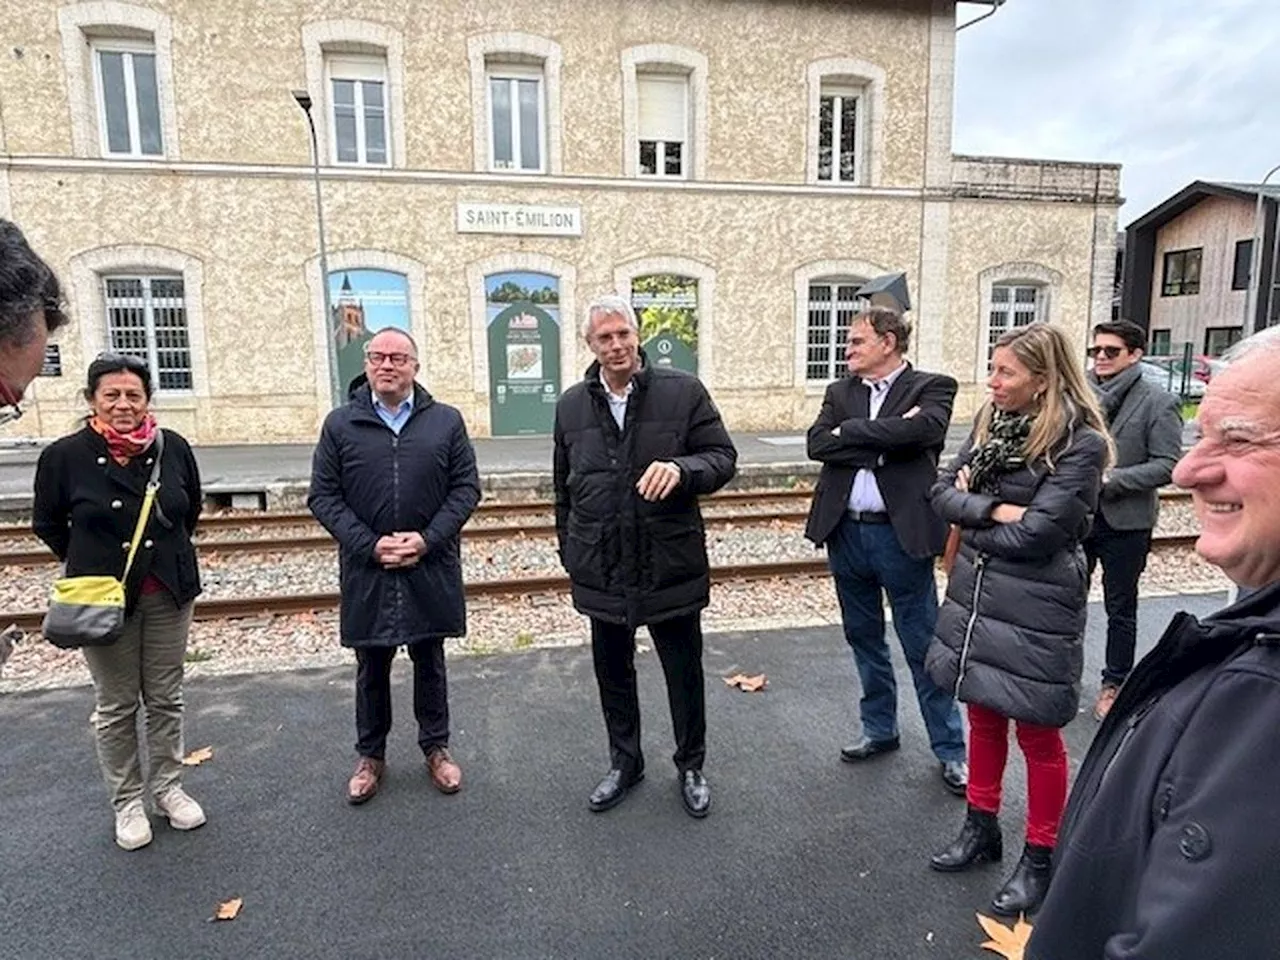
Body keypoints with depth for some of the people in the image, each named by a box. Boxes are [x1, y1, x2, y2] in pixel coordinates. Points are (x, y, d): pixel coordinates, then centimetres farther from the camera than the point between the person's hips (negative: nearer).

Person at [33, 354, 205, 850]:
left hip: (169, 595, 2)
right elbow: (47, 524, 6)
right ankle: (127, 802, 27)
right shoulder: (65, 456, -9)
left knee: (165, 698, 13)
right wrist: (89, 566, 7)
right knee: (116, 706, 11)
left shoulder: (173, 448, -5)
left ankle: (167, 788, 30)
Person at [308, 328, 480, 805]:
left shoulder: (446, 421, 1)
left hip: (431, 567, 0)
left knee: (430, 662, 14)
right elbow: (323, 496, -1)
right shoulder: (340, 424, 1)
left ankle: (436, 748, 32)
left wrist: (428, 539, -13)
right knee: (371, 667, 14)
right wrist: (370, 545, -13)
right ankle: (371, 756, 32)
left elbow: (466, 487, -1)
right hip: (366, 570, 0)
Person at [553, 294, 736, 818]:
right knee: (612, 674, 18)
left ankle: (691, 767, 36)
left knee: (685, 673, 12)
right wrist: (569, 550, 14)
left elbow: (723, 458, -5)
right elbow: (564, 487, 13)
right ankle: (624, 762, 41)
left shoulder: (684, 391, -6)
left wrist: (681, 468, -25)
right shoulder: (571, 405, 5)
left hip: (672, 564, -3)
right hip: (601, 571, 3)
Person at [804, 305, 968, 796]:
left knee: (923, 646, 5)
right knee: (864, 639, 17)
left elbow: (925, 429, -24)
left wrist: (851, 432, -15)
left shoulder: (932, 386, -3)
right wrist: (886, 440, -15)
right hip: (846, 533, 5)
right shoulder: (840, 391, 10)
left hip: (901, 535, -5)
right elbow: (816, 443, -6)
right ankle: (879, 729, 36)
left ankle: (950, 749, 22)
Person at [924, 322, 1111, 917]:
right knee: (983, 716, 19)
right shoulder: (991, 421, 3)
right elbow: (943, 493, 0)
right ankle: (981, 829, 39)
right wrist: (995, 511, -16)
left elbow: (1036, 534, -22)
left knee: (1036, 733, 10)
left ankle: (1039, 858, 30)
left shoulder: (1080, 442, -17)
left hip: (1035, 608, -6)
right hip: (974, 594, 7)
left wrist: (971, 513, -9)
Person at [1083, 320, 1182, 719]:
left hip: (1124, 522, -3)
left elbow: (1167, 465, -11)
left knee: (1120, 609, 12)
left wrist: (1112, 479, -21)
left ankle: (1114, 684, 28)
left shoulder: (1157, 402, -7)